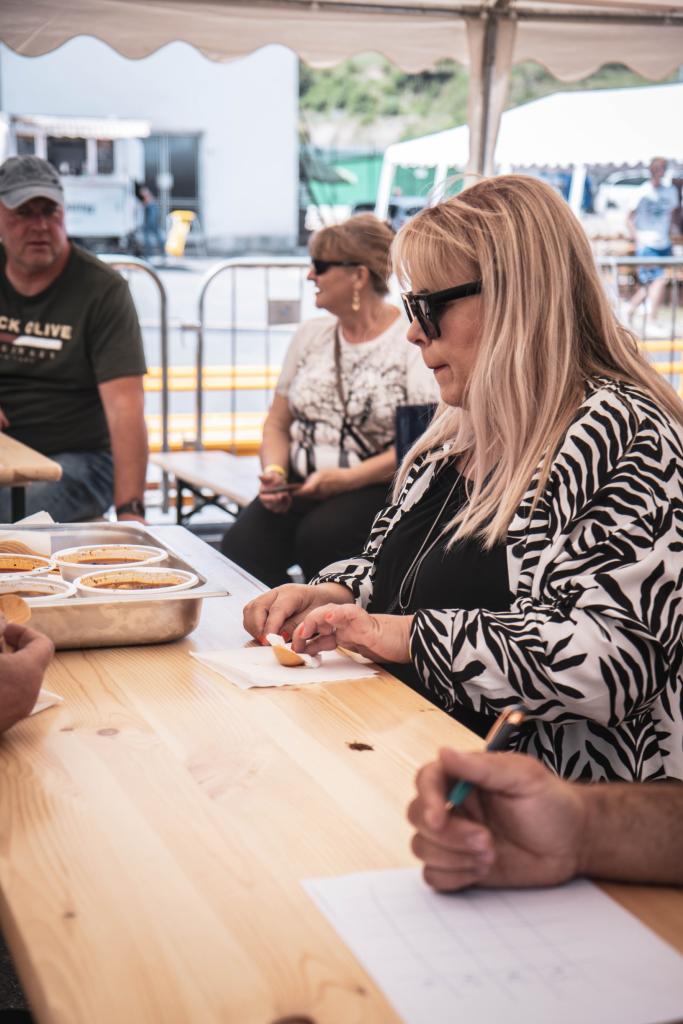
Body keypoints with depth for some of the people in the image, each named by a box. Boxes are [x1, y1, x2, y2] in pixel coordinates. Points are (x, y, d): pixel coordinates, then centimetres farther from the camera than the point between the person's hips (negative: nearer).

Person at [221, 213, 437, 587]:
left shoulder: (411, 342, -3)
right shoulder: (312, 334, 17)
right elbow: (277, 423, 19)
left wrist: (345, 479, -17)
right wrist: (274, 471, -2)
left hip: (376, 487, -4)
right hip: (300, 485, 5)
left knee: (318, 536, -35)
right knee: (241, 544, -25)